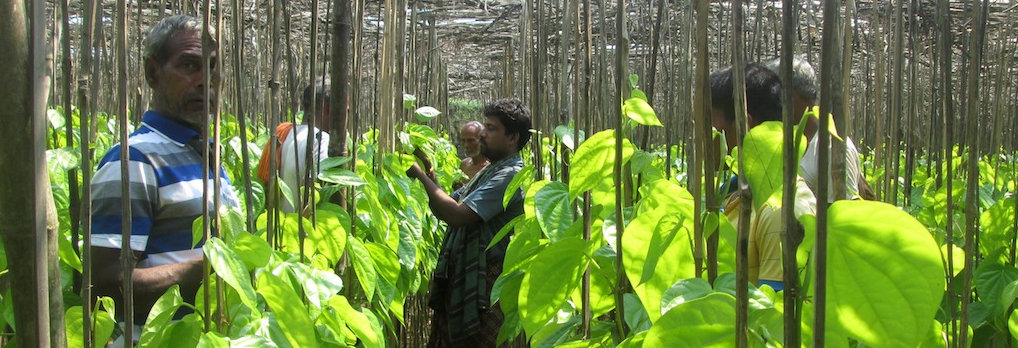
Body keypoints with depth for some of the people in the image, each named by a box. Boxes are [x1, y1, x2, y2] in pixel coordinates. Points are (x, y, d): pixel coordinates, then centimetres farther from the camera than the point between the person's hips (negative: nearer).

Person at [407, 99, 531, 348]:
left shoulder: (511, 175, -16)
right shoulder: (488, 171, 17)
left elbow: (457, 215, -25)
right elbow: (446, 207, 14)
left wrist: (421, 176, -16)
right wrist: (428, 174, -1)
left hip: (483, 282, -10)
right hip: (458, 277, 10)